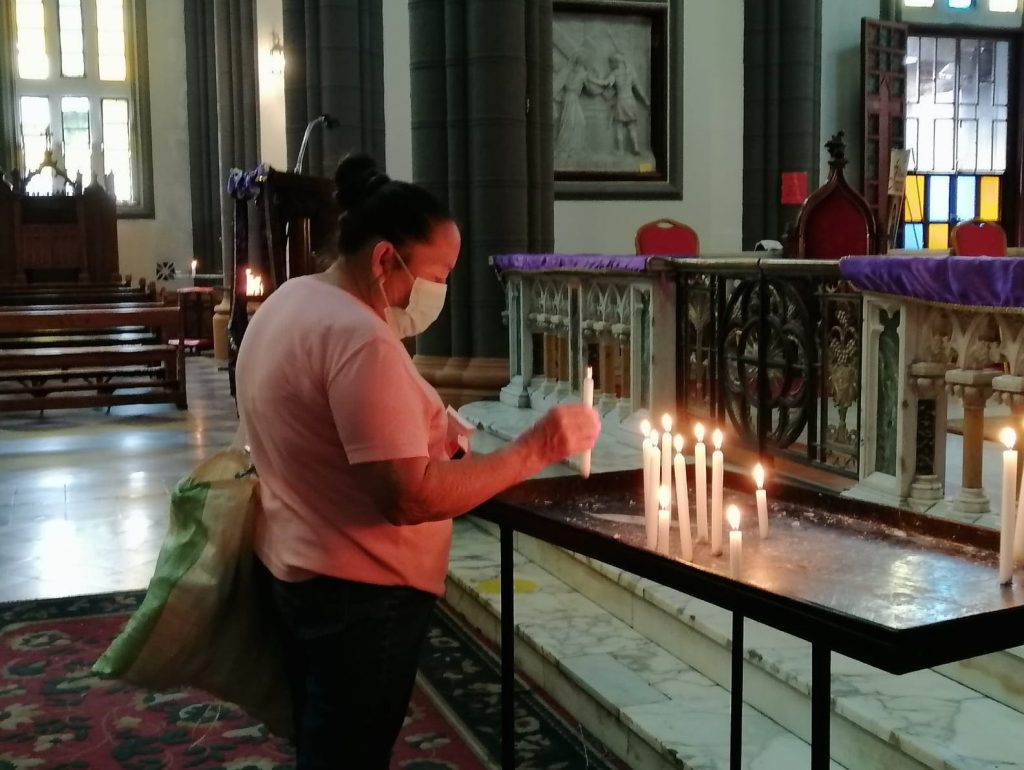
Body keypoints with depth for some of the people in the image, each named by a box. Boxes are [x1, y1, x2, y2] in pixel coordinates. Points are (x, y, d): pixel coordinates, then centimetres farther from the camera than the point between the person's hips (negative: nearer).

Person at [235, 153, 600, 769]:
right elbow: (410, 497, -29)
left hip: (300, 570, 10)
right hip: (360, 593, -10)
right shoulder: (360, 337, -24)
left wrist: (422, 434, 9)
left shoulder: (289, 302, 8)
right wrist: (535, 449, -23)